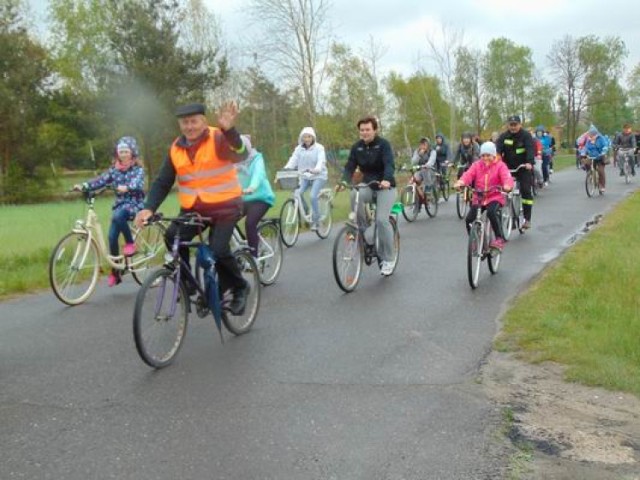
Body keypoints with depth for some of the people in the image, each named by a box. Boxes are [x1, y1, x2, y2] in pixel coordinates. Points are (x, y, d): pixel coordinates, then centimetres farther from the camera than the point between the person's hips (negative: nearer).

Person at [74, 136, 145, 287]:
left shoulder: (138, 169, -3)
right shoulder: (114, 169, 9)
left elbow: (137, 183, -23)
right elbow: (101, 180, -5)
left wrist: (126, 187, -45)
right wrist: (83, 186, -21)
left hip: (134, 204, -5)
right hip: (120, 204, 5)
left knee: (118, 215, -37)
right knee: (112, 237, -7)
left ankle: (130, 243, -14)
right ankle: (115, 272, 6)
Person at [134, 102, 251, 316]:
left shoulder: (219, 139, -12)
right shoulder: (176, 148, 2)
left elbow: (241, 155, -32)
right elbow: (162, 182, 3)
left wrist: (229, 130, -51)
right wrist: (149, 208, -13)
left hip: (224, 205, -4)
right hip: (192, 208, 5)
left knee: (219, 250, -20)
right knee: (173, 237, -18)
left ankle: (240, 288, 8)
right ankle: (186, 284, 2)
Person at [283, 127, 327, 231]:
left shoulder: (319, 148, -9)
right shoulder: (299, 149, 2)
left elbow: (321, 161, -23)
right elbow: (293, 160, -9)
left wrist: (316, 169, -45)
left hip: (318, 176, -4)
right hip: (304, 176, 4)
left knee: (313, 196, -21)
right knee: (298, 193, -19)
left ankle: (315, 220, -4)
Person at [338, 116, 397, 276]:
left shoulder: (383, 144, -12)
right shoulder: (357, 147, 1)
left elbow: (389, 164, -26)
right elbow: (350, 166, -6)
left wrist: (386, 179, -47)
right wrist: (344, 182, -27)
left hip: (385, 187, -4)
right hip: (368, 186, 4)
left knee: (382, 220, -19)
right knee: (355, 195, -32)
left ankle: (388, 259, -5)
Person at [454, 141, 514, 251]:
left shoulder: (500, 165, 0)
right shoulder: (476, 165, 7)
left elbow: (506, 176, -17)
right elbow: (468, 174, -11)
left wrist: (507, 185, -41)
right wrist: (461, 182, -34)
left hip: (495, 197, -3)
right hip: (478, 198, 3)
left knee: (492, 213, -34)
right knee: (469, 219, -14)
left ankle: (499, 238, -19)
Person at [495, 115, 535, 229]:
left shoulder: (526, 135, -9)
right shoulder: (503, 136, -1)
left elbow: (530, 149, -23)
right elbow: (498, 150, -14)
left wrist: (529, 162, -42)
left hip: (524, 168, -3)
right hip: (508, 168, 3)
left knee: (525, 190, -10)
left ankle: (527, 219, -6)